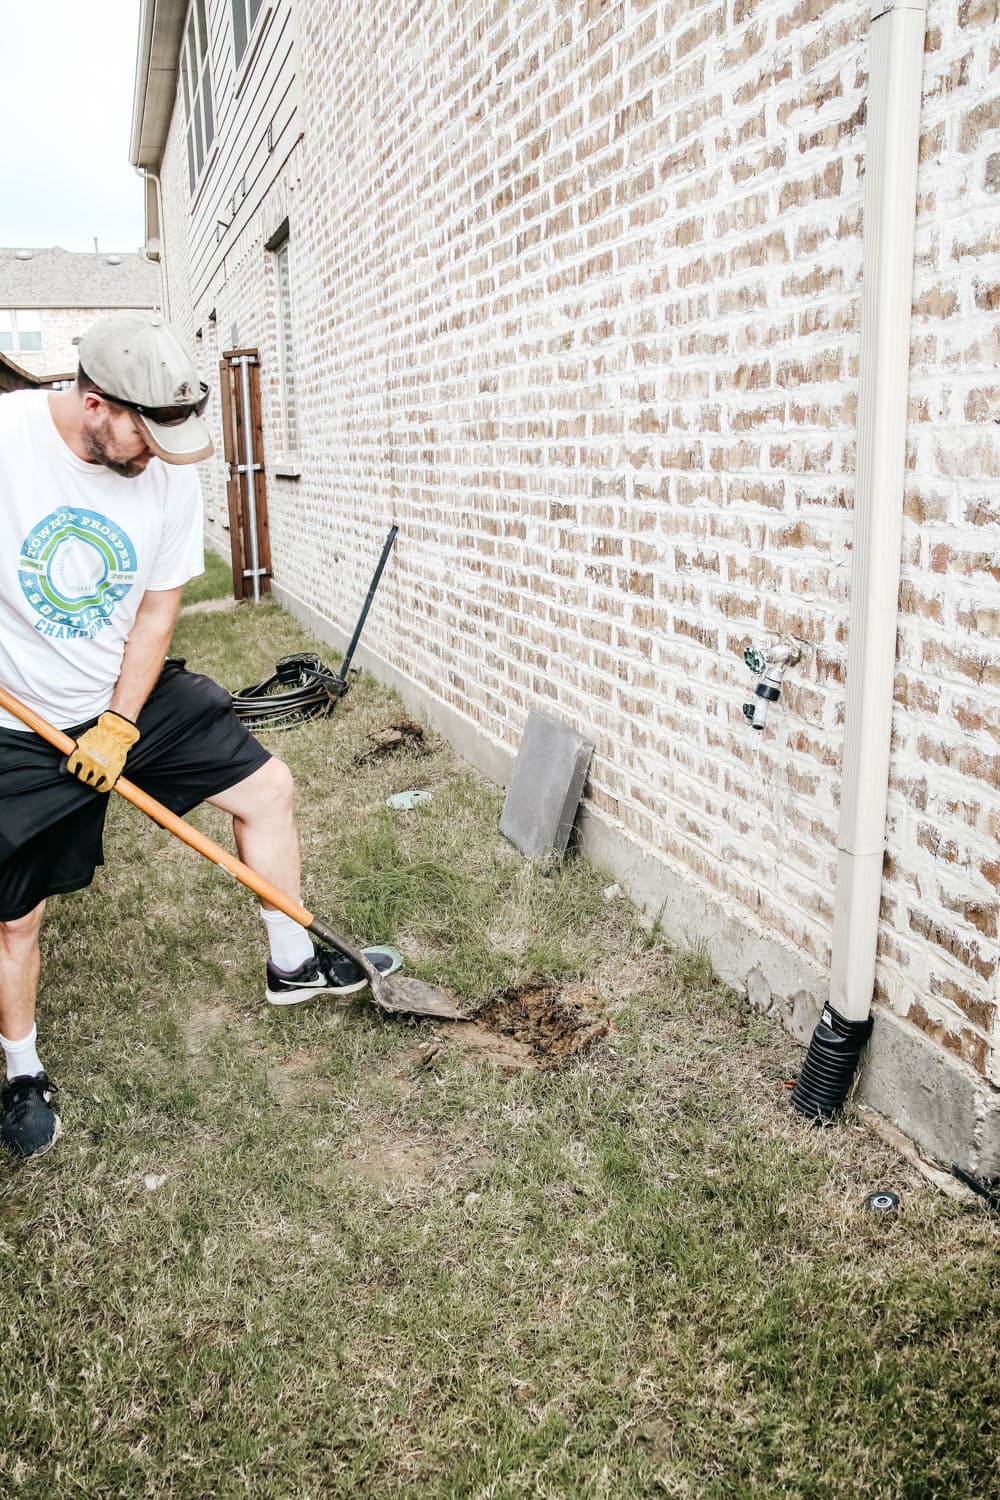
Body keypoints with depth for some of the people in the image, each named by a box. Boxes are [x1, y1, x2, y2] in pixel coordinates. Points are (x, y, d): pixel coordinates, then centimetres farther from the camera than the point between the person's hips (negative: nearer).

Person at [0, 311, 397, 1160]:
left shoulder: (171, 472, -9)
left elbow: (157, 609, -2)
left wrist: (121, 725, -10)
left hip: (136, 694, 4)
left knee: (267, 787, 1)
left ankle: (293, 964, 21)